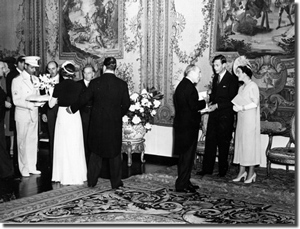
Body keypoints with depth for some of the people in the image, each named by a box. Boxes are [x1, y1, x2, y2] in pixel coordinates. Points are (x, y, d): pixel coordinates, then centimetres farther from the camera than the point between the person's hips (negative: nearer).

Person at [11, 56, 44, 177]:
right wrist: (32, 104, -23)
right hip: (22, 114, -5)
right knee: (23, 142, 2)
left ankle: (32, 167, 17)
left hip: (34, 114, 5)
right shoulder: (17, 80, -8)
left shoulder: (35, 79, 10)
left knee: (33, 141, 8)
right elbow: (16, 101, -13)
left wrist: (40, 101, -8)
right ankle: (24, 168, 11)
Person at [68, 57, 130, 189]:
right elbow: (126, 104, -2)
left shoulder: (95, 83, -9)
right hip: (115, 123, 0)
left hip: (97, 123, 0)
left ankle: (91, 181, 20)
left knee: (96, 152, 14)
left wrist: (72, 108, 14)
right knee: (115, 153, 12)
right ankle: (116, 182, 17)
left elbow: (84, 99, -2)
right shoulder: (122, 84, -7)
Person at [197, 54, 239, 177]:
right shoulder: (215, 78, 13)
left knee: (223, 143, 3)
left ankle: (222, 169, 15)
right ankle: (207, 168, 10)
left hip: (225, 116, -6)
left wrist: (217, 106, -20)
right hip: (214, 114, 6)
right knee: (209, 141, 4)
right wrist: (210, 102, 2)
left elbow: (232, 101, -13)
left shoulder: (232, 80, -9)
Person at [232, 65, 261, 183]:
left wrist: (242, 108, -18)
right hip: (241, 119, 8)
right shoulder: (241, 88, 16)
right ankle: (242, 171, 11)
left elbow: (255, 103, -15)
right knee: (240, 143, 6)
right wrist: (236, 106, 0)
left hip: (250, 119, -8)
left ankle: (251, 172, 3)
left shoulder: (253, 86, -9)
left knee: (249, 143, -4)